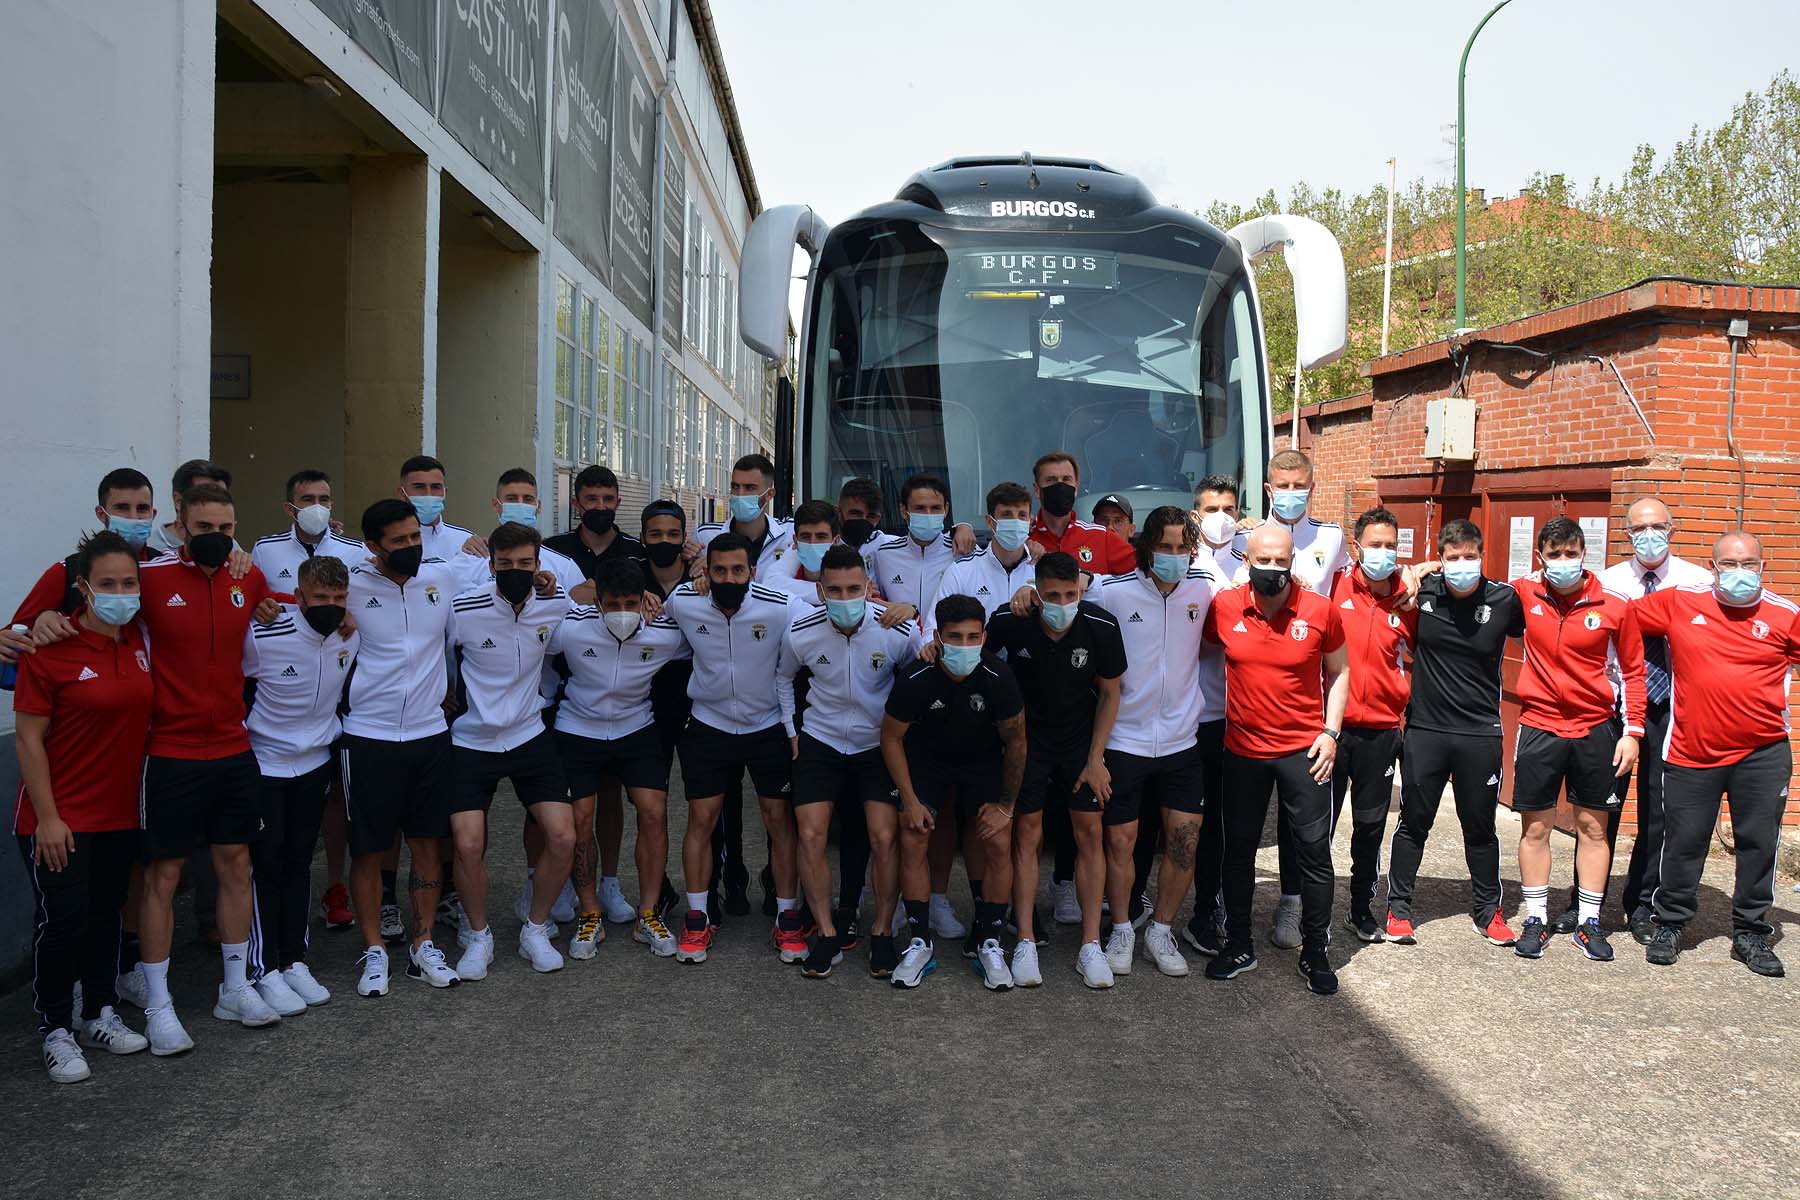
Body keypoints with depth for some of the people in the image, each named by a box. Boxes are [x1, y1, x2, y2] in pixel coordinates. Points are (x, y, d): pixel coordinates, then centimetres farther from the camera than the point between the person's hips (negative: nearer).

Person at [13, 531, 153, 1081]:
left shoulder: (139, 640, 0)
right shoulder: (49, 650, -15)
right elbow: (28, 738, -13)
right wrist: (47, 817, -14)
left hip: (119, 811, 5)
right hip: (61, 818, -5)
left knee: (106, 913, 15)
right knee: (62, 919, -1)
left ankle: (100, 1015, 30)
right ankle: (56, 1031, 15)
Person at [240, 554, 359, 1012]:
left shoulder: (351, 636, -9)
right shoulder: (264, 636, -24)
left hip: (315, 763, 4)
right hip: (263, 764, -4)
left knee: (299, 864, 11)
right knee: (266, 867, -1)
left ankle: (295, 961, 19)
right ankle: (266, 971, 7)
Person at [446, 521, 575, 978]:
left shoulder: (556, 604, -7)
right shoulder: (462, 609, -16)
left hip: (530, 736, 2)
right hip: (472, 741, -2)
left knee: (562, 837, -8)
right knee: (468, 845, -12)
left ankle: (535, 930, 16)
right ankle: (478, 936, 15)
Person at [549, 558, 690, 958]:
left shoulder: (666, 635, -20)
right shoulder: (570, 628, -24)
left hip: (637, 730, 1)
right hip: (578, 731, -1)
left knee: (654, 812, -9)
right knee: (579, 819, -4)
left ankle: (648, 915, 5)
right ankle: (589, 916, 12)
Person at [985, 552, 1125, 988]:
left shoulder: (1101, 626, -19)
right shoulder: (1009, 622, -22)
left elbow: (1110, 693, -5)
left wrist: (1096, 758, -5)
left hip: (1082, 739, 1)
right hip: (1027, 738, -1)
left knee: (1089, 832, -2)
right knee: (1027, 833, -3)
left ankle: (1091, 943, 6)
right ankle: (1026, 942, 4)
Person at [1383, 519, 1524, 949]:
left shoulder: (1504, 599, -7)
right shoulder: (1420, 591, -7)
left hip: (1480, 732, 0)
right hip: (1424, 728, 0)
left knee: (1480, 826, 12)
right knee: (1413, 823, 8)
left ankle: (1487, 911, 28)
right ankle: (1398, 909, 20)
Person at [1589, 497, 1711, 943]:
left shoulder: (1699, 582, 2)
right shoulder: (1607, 583, 3)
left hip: (1669, 706, 0)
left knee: (1659, 809, 6)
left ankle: (1642, 905, 21)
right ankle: (1584, 901, 16)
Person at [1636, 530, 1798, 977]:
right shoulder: (1678, 603, 0)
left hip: (1763, 754, 0)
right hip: (1691, 753, 0)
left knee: (1759, 844, 9)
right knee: (1683, 842, 8)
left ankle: (1751, 933, 25)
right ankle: (1670, 924, 26)